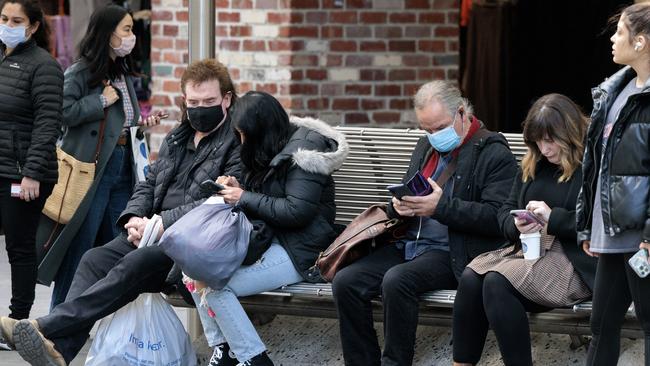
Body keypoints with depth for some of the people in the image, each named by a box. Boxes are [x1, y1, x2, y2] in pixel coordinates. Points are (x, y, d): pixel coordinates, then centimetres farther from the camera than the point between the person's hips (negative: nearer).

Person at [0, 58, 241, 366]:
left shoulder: (237, 144, -3)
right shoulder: (176, 139, 22)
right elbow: (148, 185, 22)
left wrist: (162, 223, -19)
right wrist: (134, 218, -1)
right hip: (156, 231, 8)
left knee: (135, 264, -32)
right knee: (96, 259, -17)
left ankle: (47, 328, -41)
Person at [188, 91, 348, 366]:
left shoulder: (304, 152, -14)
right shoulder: (269, 150, 12)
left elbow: (296, 211, -21)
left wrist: (245, 198, -16)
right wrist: (236, 188, 0)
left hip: (300, 251, -9)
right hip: (266, 240, 9)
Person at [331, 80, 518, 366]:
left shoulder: (493, 153, -4)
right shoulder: (426, 147, 19)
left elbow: (498, 217, -15)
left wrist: (441, 206, -21)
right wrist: (399, 205, 1)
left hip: (452, 254, -7)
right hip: (408, 245, 7)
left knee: (397, 280, -34)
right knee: (345, 282, -15)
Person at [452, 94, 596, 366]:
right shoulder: (533, 165, 18)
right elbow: (506, 210, 20)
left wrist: (553, 217, -20)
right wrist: (516, 225, -4)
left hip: (574, 262, -7)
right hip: (528, 249, 7)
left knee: (497, 282, -30)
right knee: (470, 278, -22)